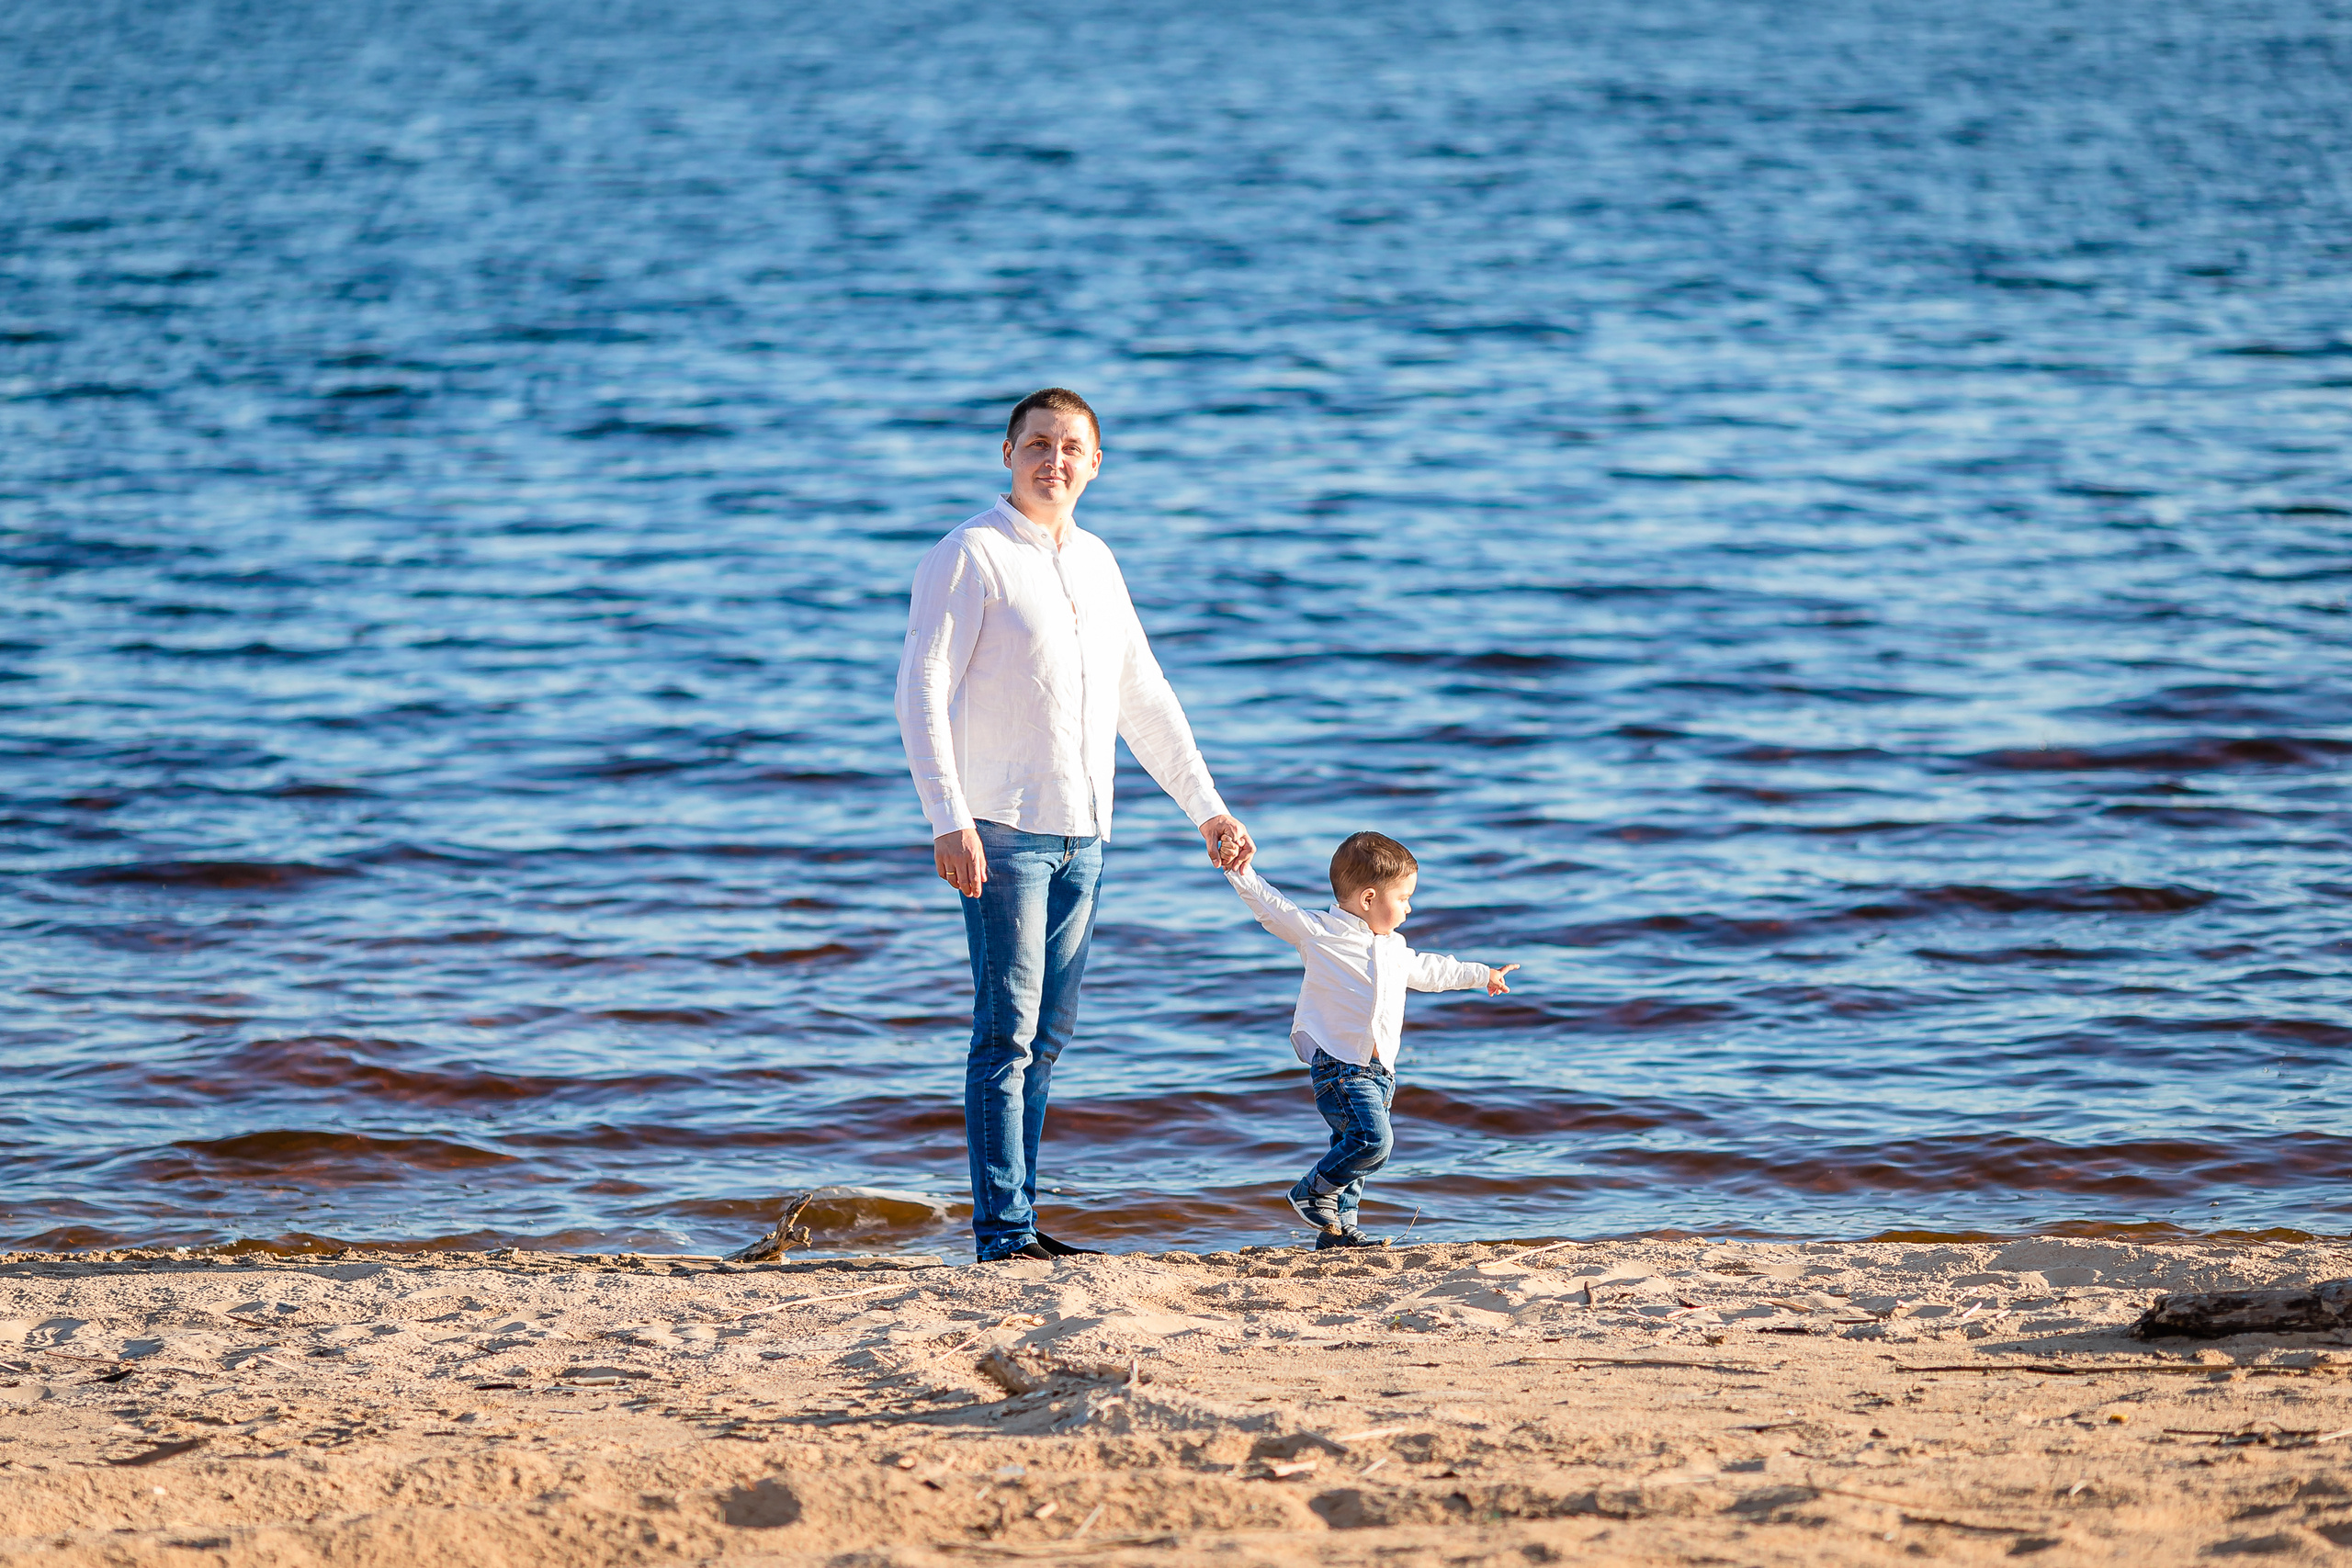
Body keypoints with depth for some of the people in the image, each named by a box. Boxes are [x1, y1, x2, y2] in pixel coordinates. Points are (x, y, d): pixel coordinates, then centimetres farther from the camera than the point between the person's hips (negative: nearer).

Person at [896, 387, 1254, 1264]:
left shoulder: (1096, 564, 16)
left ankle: (1016, 1216, 15)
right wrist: (949, 820, -21)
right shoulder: (971, 556, -6)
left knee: (1046, 1037, 9)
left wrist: (1206, 807, 20)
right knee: (1007, 1033, -9)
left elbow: (1144, 699, 23)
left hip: (1082, 833, 7)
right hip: (1002, 830, -7)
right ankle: (1000, 1231, -8)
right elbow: (922, 691, -12)